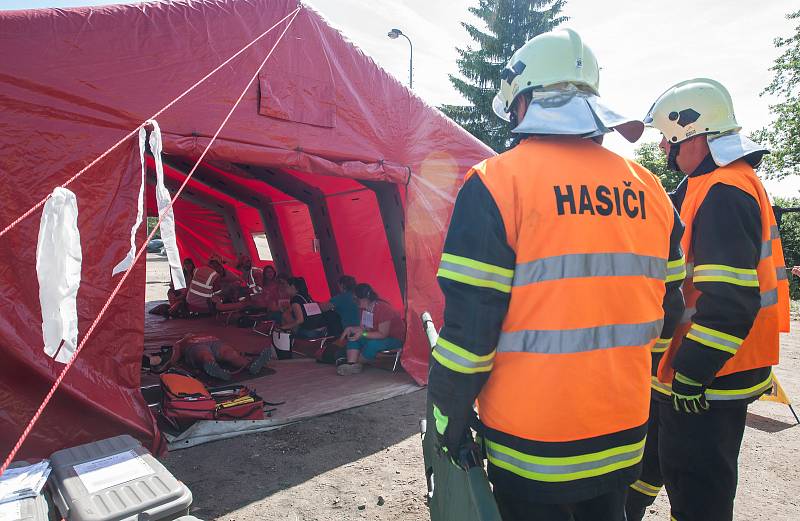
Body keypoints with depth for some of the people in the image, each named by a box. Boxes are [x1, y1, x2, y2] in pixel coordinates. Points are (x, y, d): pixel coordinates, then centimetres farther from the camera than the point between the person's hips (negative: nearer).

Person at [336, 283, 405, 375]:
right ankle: (351, 364, -24)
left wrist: (362, 334, -34)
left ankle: (357, 363, -8)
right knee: (353, 337, -8)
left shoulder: (383, 309, -28)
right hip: (378, 335, 9)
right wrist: (350, 329, -13)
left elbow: (382, 334, -28)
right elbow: (364, 327, 4)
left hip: (396, 339, -9)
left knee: (372, 344, -34)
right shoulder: (364, 308, -1)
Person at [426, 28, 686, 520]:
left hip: (533, 447, -5)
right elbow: (667, 310, 9)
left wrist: (449, 418, -6)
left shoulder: (499, 181, -15)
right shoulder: (647, 188, 2)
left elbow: (469, 321, -18)